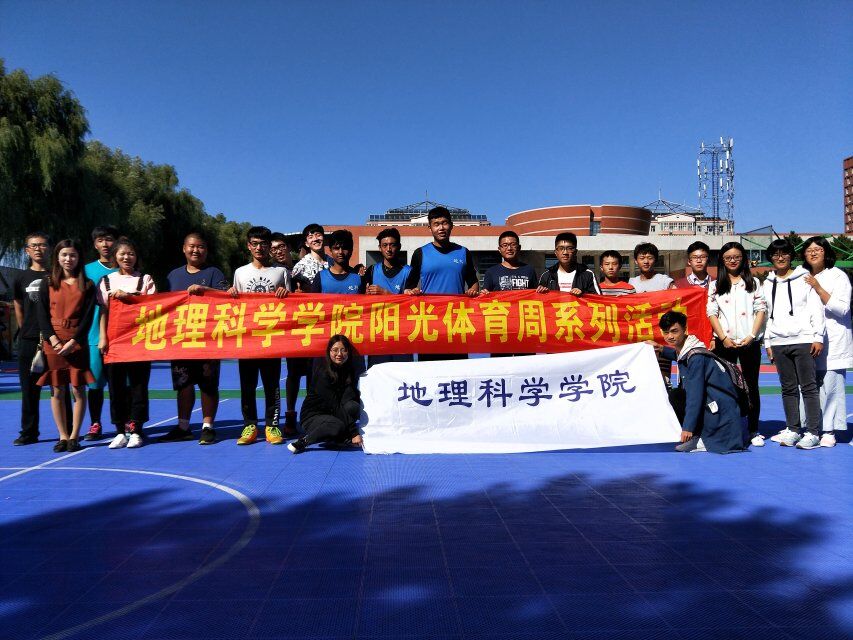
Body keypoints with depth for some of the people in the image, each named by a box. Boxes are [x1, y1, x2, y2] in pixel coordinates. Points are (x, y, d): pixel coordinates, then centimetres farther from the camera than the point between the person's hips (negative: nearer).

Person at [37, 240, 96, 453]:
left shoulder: (87, 285, 5)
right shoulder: (48, 283, 9)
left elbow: (88, 317, -1)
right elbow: (42, 315, 3)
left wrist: (73, 342, -12)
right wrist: (53, 339, -11)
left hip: (77, 342, -1)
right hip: (52, 341, 1)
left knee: (78, 389, -1)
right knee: (57, 390, 3)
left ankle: (74, 436, 8)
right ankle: (63, 436, 11)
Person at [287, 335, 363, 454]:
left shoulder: (350, 371, -1)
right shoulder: (322, 373, -21)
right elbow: (334, 405, -26)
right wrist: (354, 433, -30)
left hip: (332, 414, 5)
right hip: (312, 416, -5)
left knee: (353, 407, -25)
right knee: (337, 426, -36)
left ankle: (342, 438, -6)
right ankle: (303, 442, -14)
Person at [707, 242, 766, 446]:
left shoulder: (753, 282, 10)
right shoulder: (715, 285, 9)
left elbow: (761, 310, 3)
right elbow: (711, 313, 2)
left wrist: (752, 336, -9)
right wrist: (723, 338, -9)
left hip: (750, 342, 0)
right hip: (724, 342, 0)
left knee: (752, 386, 3)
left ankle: (754, 430, 9)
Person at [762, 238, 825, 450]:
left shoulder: (804, 279, 3)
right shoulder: (767, 283, 15)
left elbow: (816, 309, -1)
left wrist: (818, 337, -7)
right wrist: (768, 342, 13)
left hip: (803, 340, -4)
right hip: (779, 343, 4)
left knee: (808, 387, -4)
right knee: (788, 388, 7)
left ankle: (813, 432, -2)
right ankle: (793, 429, 14)